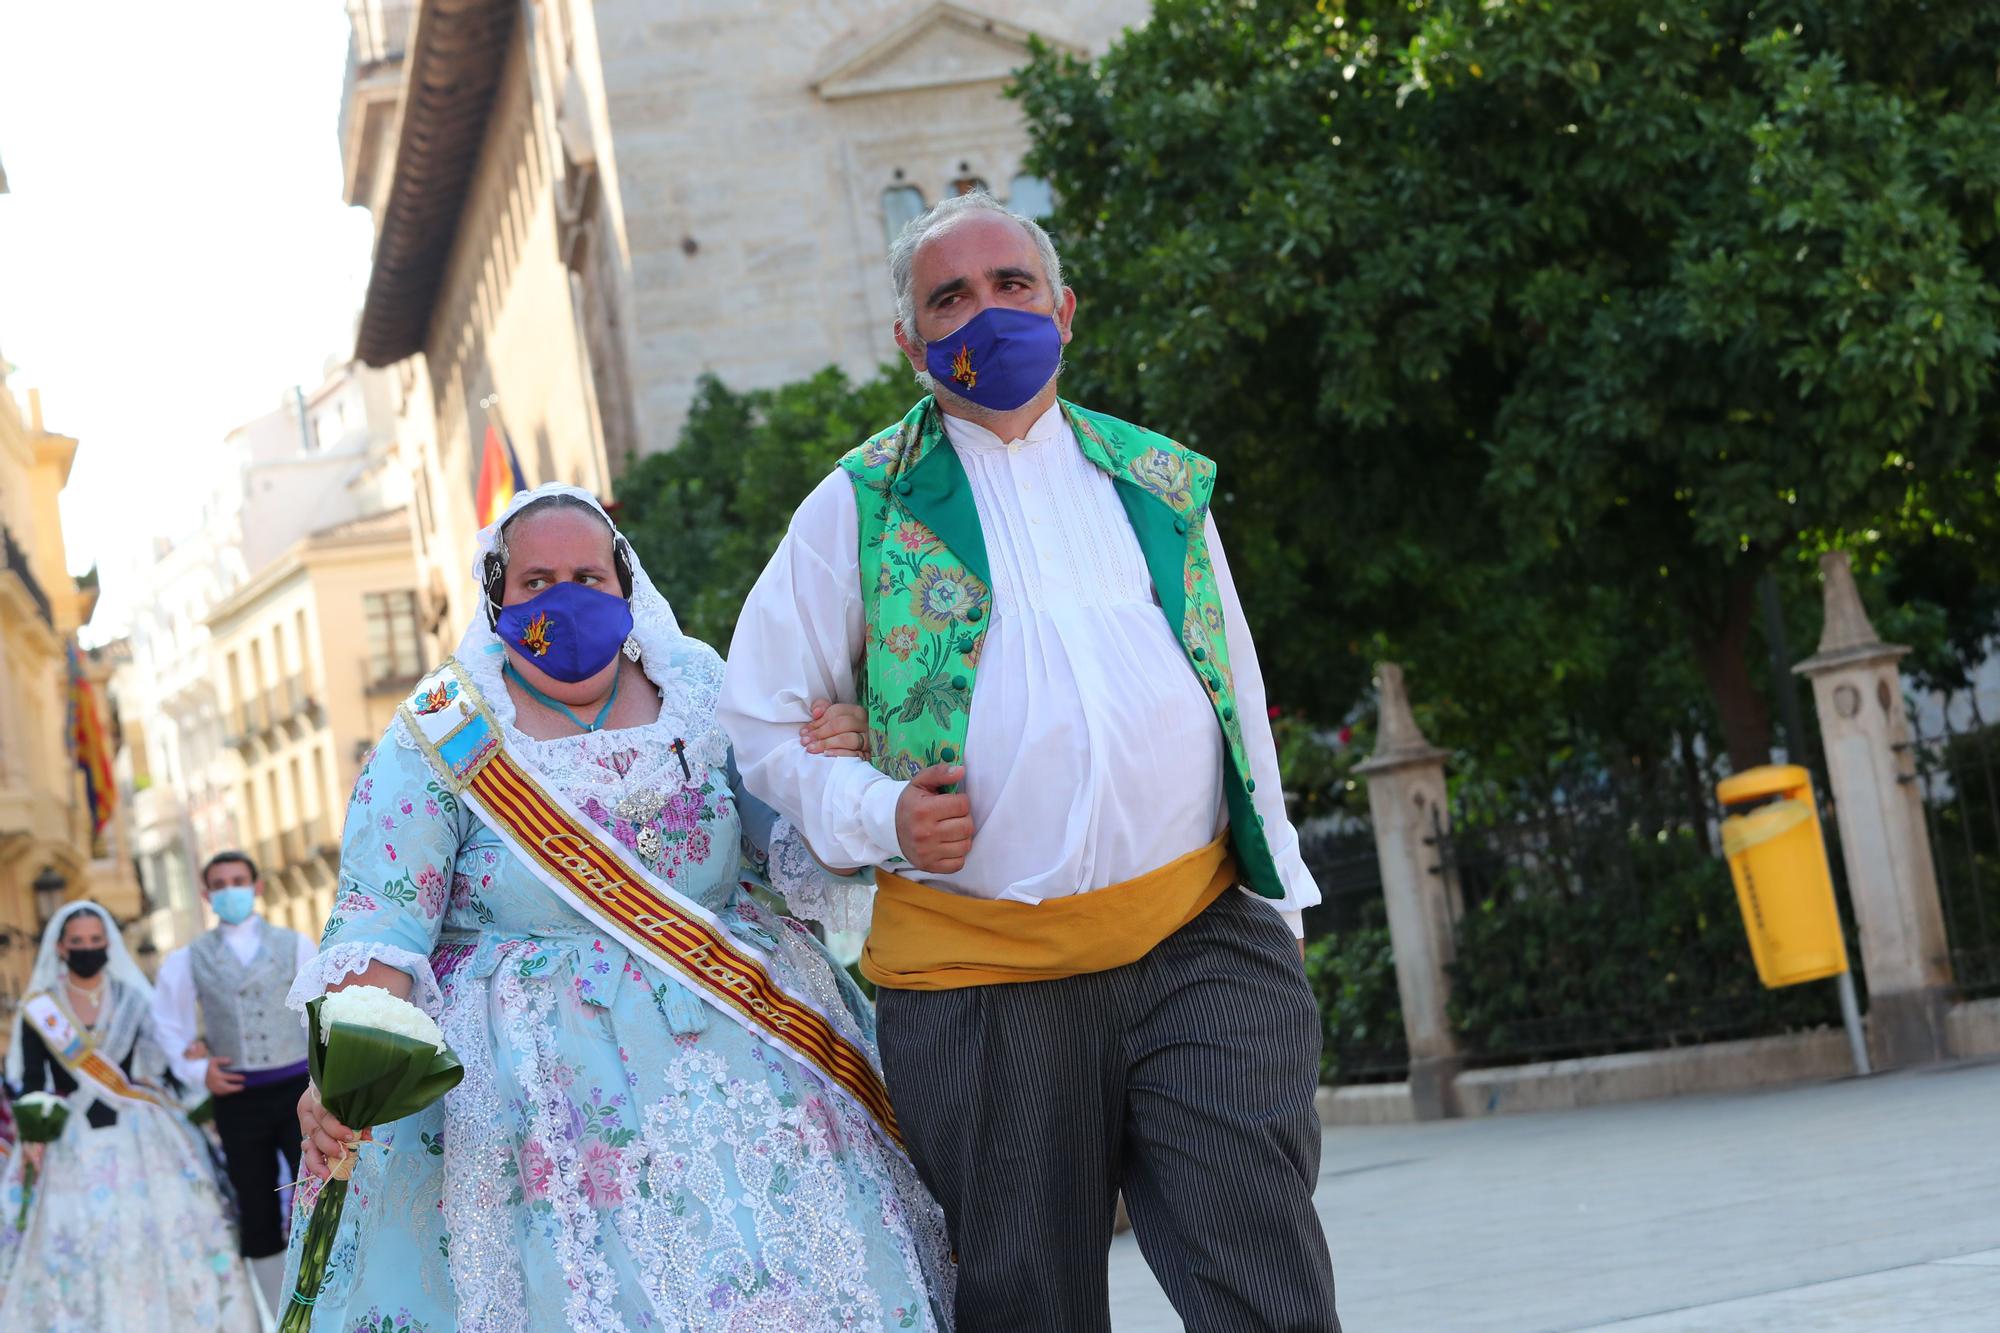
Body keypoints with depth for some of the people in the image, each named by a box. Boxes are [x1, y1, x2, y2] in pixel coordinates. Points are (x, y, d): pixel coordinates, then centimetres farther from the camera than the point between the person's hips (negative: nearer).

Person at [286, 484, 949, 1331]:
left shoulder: (700, 690, 6)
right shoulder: (440, 740, -2)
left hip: (730, 1040, 3)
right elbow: (378, 926, -10)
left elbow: (799, 856, 9)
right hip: (537, 1073, -2)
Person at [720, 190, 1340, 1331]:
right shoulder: (861, 509, 7)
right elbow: (764, 721, 9)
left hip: (1201, 941, 1)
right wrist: (879, 816, -8)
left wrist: (1279, 897, 15)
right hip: (980, 971, -1)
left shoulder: (1163, 485, 15)